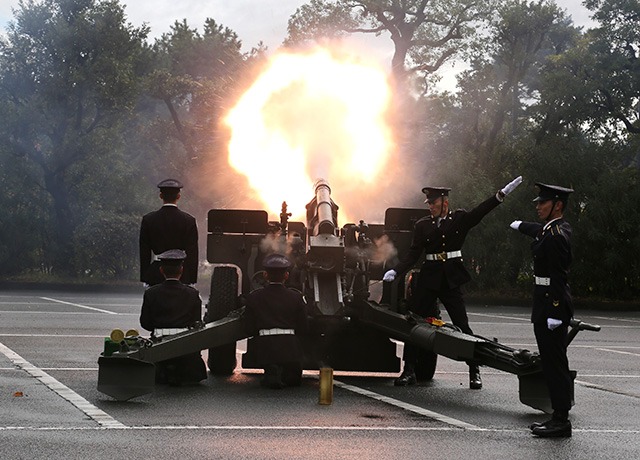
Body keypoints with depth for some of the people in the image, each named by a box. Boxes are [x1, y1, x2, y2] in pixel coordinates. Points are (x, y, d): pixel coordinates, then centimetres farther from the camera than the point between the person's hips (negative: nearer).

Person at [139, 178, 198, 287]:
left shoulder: (148, 219, 0)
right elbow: (193, 253, -2)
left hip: (155, 276, 1)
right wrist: (192, 280, 4)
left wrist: (145, 278, 10)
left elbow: (144, 253, 4)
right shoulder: (189, 220, -3)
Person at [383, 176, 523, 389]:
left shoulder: (459, 218, 4)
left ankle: (474, 371, 8)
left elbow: (480, 211, -9)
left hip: (452, 278, -2)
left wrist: (502, 193, -21)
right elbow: (413, 253, 2)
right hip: (428, 277, 2)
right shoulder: (422, 225, 6)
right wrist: (395, 271, -11)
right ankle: (409, 371, 9)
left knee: (462, 324, -3)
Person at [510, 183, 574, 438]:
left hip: (551, 305, -10)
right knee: (553, 362, 11)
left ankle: (561, 421, -5)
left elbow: (558, 276, -21)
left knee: (554, 363, -8)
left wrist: (555, 313, -24)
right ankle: (559, 417, 14)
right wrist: (521, 225, 57)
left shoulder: (556, 235, -17)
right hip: (549, 305, 10)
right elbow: (539, 231, 37)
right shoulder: (554, 228, 13)